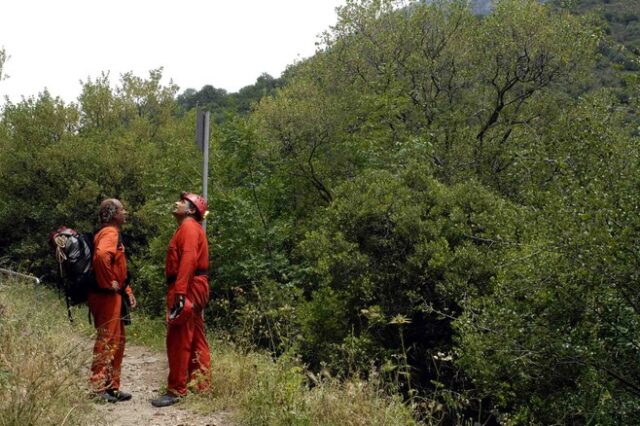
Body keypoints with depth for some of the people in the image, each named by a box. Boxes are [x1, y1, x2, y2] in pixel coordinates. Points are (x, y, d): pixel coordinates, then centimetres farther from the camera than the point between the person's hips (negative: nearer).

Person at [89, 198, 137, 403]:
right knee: (106, 342, -5)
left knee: (117, 341, 15)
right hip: (106, 296, -10)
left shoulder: (112, 233, 19)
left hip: (113, 296, 10)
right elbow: (101, 255, -36)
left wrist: (127, 291, 19)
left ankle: (112, 386, 21)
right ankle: (99, 388, 1)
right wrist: (108, 283, -24)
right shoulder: (110, 233, -14)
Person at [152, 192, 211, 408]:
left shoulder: (189, 227, -10)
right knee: (195, 339, 13)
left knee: (178, 340, -7)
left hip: (187, 289, -11)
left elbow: (188, 260, -24)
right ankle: (200, 384, 19)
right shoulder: (187, 228, 22)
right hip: (191, 288, 11)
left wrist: (180, 292, -31)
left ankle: (176, 391, -2)